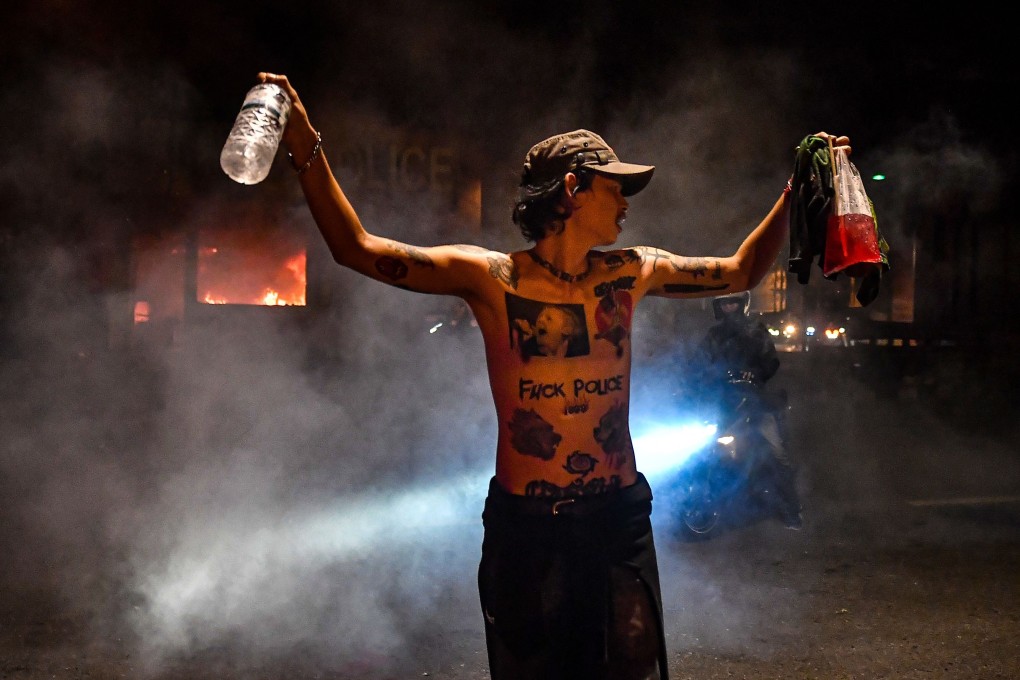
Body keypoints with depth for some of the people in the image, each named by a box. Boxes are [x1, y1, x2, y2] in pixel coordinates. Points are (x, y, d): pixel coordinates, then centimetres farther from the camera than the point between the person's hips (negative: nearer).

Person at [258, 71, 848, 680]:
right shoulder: (490, 277, -7)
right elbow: (357, 248, -11)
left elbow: (741, 271, 16)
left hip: (620, 517, 3)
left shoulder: (631, 274, 4)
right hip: (524, 525, -3)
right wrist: (308, 151, -21)